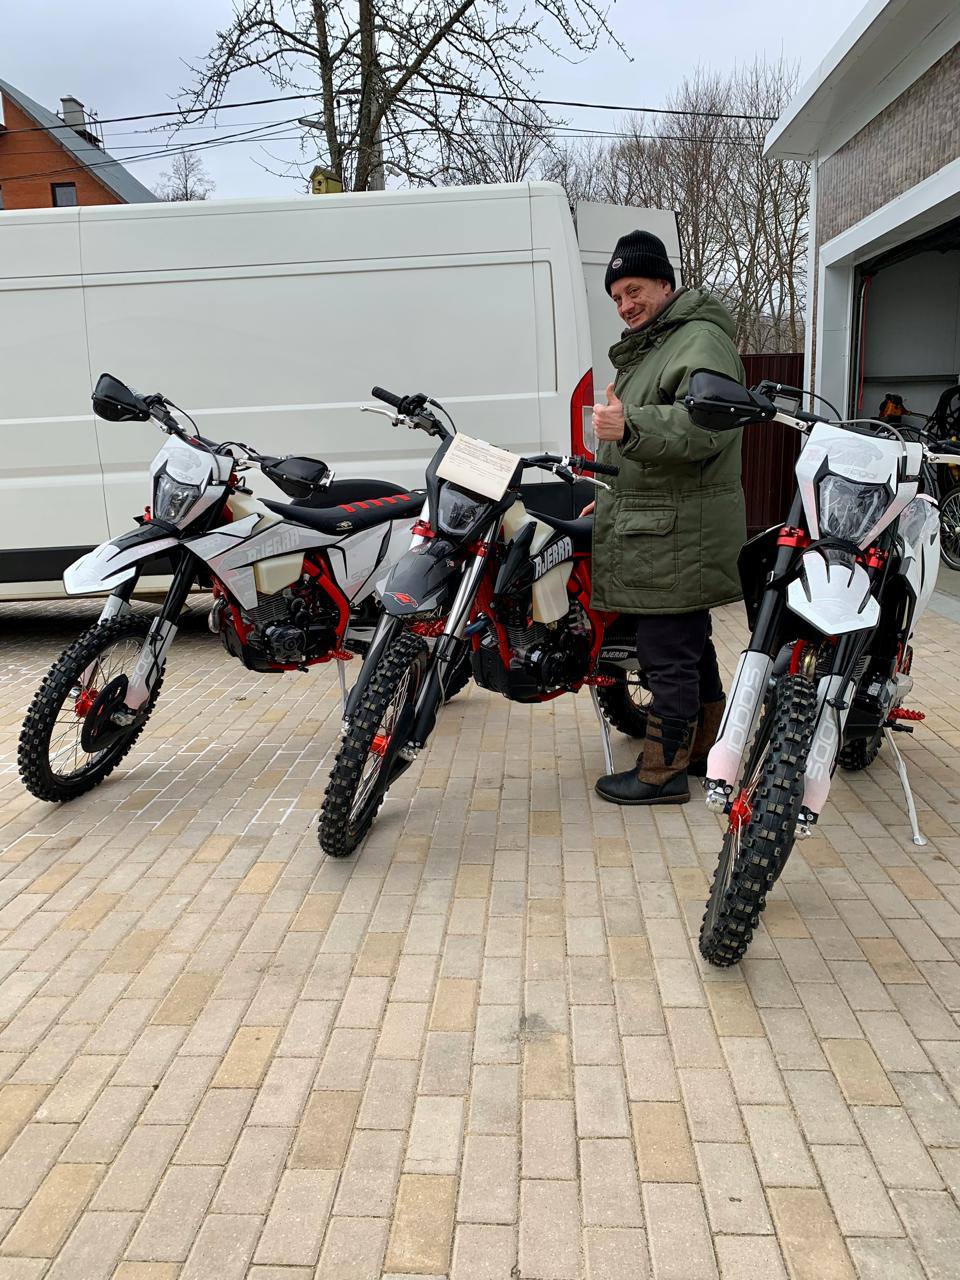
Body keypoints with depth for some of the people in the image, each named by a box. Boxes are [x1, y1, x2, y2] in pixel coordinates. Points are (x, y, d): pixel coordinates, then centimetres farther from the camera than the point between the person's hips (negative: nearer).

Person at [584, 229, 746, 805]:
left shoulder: (702, 342, -11)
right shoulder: (650, 347, 24)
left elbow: (704, 427, -28)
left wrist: (630, 426, -40)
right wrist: (612, 498, 31)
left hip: (680, 535, -11)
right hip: (658, 526, 11)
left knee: (668, 653, -7)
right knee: (691, 643, 18)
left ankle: (663, 773, 2)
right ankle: (706, 749, 30)